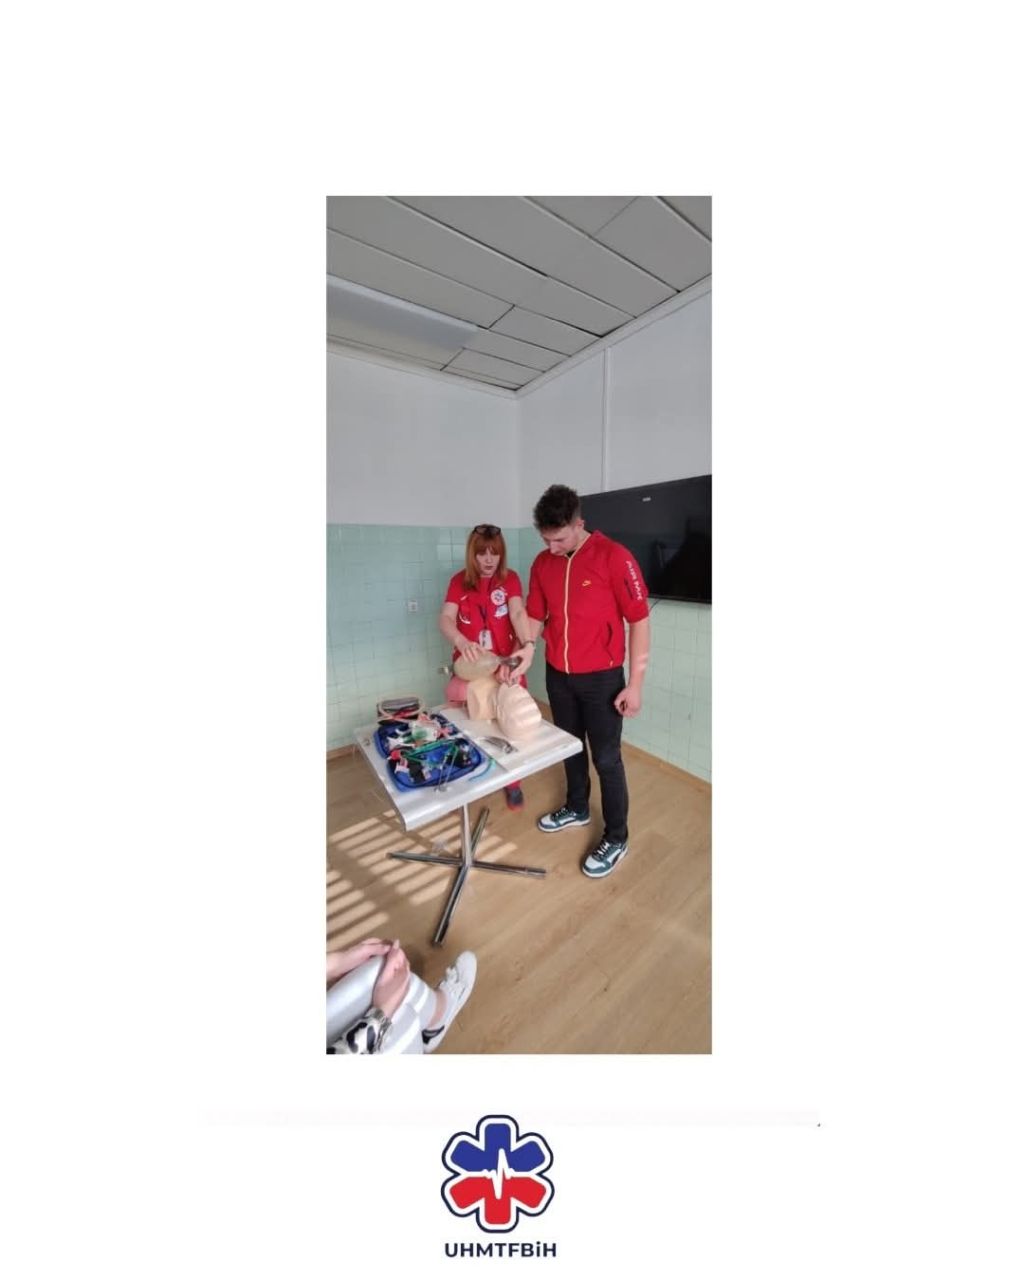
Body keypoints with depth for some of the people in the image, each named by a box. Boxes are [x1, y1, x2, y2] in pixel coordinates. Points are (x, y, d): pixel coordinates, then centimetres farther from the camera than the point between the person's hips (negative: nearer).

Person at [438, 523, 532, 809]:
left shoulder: (509, 578, -5)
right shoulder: (460, 581, -2)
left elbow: (518, 613, -21)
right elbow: (445, 619, -13)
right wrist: (461, 641, -35)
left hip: (504, 664, -1)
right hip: (470, 666, 1)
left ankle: (511, 781, 32)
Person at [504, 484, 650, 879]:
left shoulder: (614, 556, -15)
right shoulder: (542, 563, 2)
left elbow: (639, 620, -13)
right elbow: (536, 613, 10)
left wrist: (635, 683, -13)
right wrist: (528, 647, -11)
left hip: (601, 678, -5)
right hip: (558, 676, 6)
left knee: (606, 759, 7)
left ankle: (616, 838, 28)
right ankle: (577, 808, 45)